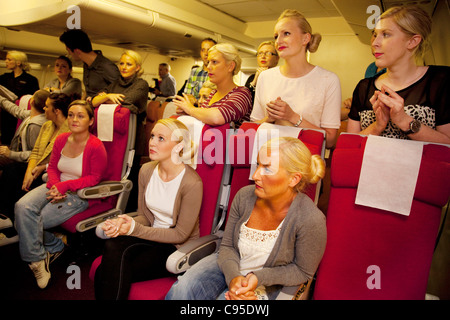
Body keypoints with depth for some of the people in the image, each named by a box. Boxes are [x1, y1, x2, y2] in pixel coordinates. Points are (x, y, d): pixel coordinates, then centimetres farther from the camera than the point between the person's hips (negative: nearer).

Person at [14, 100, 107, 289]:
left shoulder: (96, 146, -16)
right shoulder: (61, 140, 3)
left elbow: (95, 178, -13)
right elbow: (52, 167, 12)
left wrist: (65, 186, -18)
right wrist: (54, 185, -9)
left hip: (79, 194, -6)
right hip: (57, 187, 6)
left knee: (30, 222, -16)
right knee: (22, 207, -18)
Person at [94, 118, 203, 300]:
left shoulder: (192, 183, -21)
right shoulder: (146, 170, 0)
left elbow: (181, 234, -14)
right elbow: (144, 217, 8)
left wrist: (134, 229, -19)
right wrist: (123, 222, -15)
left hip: (178, 248, -5)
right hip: (151, 236, 6)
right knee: (112, 246, -26)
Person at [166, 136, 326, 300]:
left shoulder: (311, 220, -25)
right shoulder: (244, 196, -13)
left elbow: (303, 271, -9)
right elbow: (227, 246, -2)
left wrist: (259, 278, -21)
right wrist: (233, 277, -21)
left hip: (267, 285, -2)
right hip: (229, 266, 3)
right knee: (181, 290, -19)